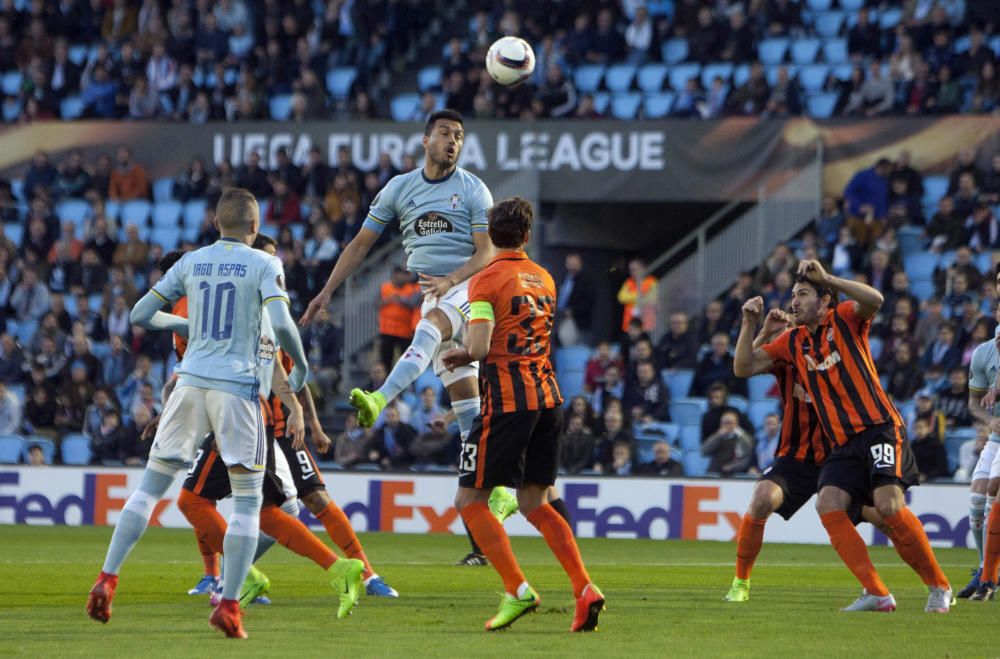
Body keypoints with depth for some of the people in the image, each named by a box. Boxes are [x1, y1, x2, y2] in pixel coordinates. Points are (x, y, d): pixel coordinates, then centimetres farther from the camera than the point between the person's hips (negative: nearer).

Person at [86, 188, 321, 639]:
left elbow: (140, 314, 10)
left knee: (151, 484, 13)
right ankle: (229, 606, -6)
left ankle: (107, 581, 4)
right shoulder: (264, 265, -1)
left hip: (191, 382, 3)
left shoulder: (192, 262, 9)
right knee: (248, 500, 4)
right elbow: (281, 323, -15)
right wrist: (301, 368, 2)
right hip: (237, 387, -3)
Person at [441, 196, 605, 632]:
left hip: (507, 400, -7)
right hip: (548, 396, 7)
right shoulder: (544, 279, 13)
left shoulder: (487, 280, -8)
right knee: (534, 504, 14)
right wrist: (468, 356, 20)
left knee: (470, 501, 2)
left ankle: (517, 590, -10)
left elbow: (480, 347, -18)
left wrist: (460, 354, 5)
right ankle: (584, 590, 0)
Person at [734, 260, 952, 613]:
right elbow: (744, 367, 13)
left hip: (879, 428, -6)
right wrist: (749, 323, 2)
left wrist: (827, 278, -23)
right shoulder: (792, 342, 15)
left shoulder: (844, 320, 1)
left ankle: (939, 587, -4)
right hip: (843, 444, 6)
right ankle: (876, 593, -15)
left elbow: (874, 300, -21)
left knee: (888, 504, -21)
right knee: (828, 505, -16)